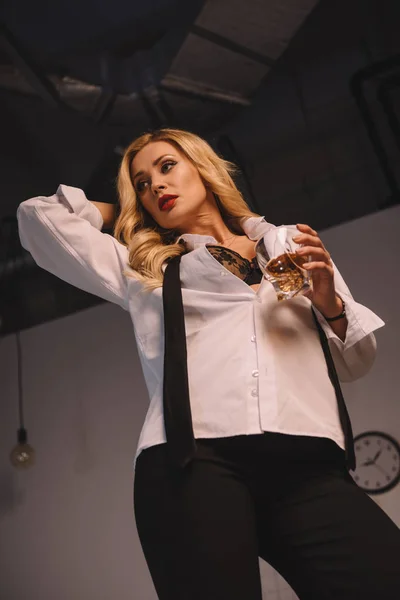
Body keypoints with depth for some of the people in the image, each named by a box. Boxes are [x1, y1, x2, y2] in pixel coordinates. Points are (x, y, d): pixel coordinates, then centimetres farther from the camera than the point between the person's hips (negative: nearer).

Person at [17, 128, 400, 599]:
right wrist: (122, 210, 35)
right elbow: (39, 215, 27)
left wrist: (330, 304, 5)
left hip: (310, 465, 1)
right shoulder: (142, 268, 25)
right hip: (192, 460, 0)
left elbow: (355, 362, 25)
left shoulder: (290, 246, 26)